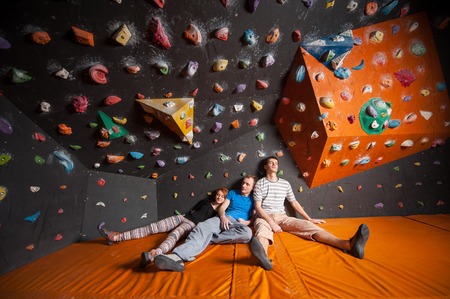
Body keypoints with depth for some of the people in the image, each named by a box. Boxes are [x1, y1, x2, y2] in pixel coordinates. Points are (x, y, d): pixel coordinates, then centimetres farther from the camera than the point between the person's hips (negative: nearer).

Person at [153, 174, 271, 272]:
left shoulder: (254, 199, 18)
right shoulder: (232, 193, 22)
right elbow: (222, 208, 12)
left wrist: (247, 222, -10)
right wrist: (223, 217, -9)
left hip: (239, 223, -1)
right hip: (224, 219, 2)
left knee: (247, 233, -40)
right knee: (202, 227, -31)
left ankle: (209, 238, -35)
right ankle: (178, 257, -55)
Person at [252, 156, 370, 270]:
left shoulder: (285, 183, 16)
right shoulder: (260, 183, 2)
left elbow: (294, 203, 21)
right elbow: (258, 207, -6)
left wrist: (309, 219, 19)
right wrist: (272, 223, -19)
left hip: (282, 217, 4)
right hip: (264, 218, -4)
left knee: (308, 225, -22)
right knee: (262, 233, -41)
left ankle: (349, 245, -43)